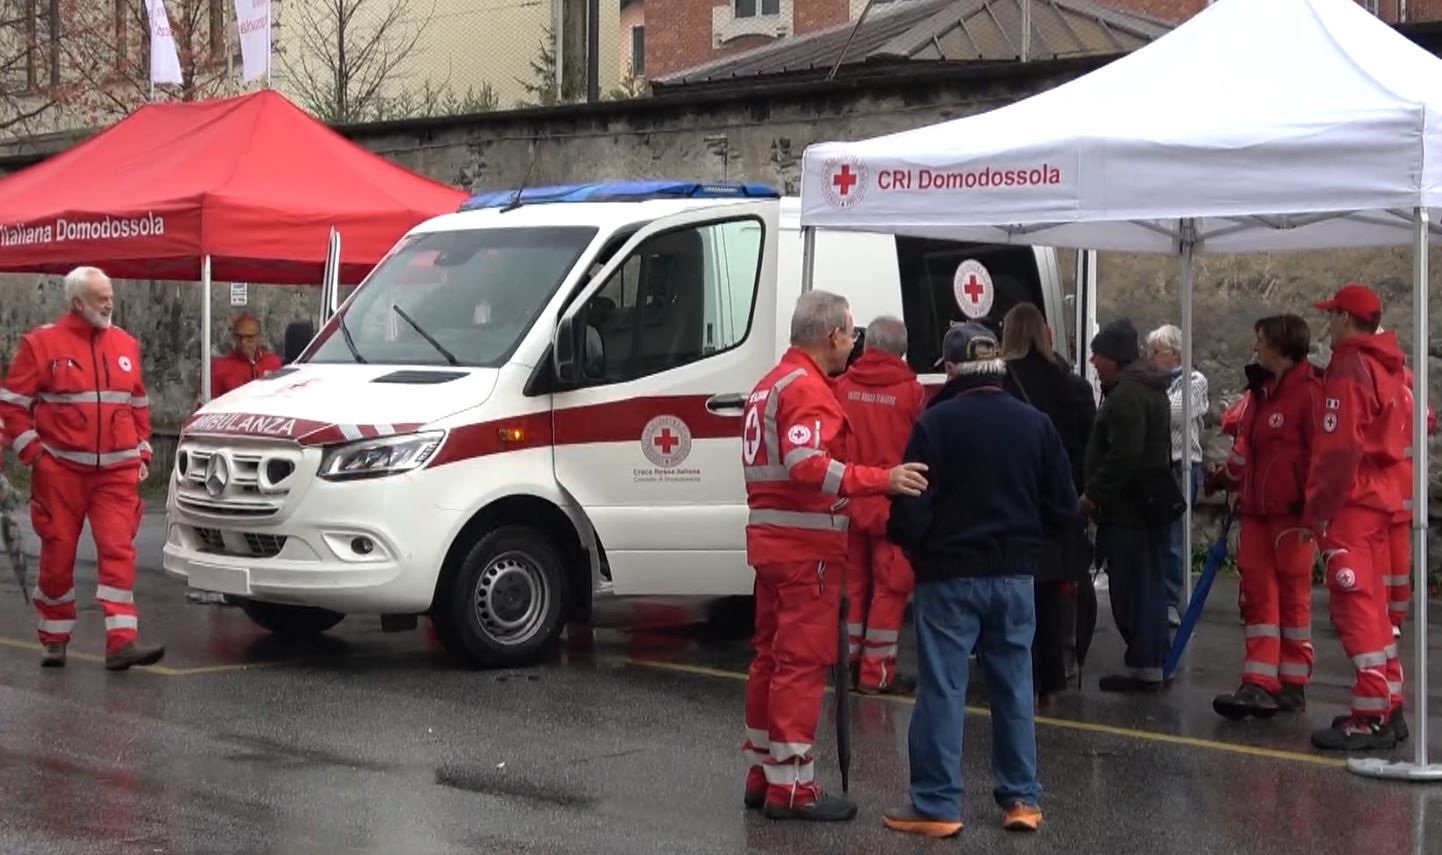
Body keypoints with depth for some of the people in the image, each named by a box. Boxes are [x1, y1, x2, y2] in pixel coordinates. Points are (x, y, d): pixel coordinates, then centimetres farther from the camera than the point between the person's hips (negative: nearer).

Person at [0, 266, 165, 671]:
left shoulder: (125, 345, 12)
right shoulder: (42, 343, -1)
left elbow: (139, 405, 20)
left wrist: (142, 452, 13)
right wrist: (32, 451, -7)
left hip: (117, 472, 3)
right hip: (61, 471, -2)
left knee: (119, 550, -9)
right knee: (58, 554, 5)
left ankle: (121, 642, -14)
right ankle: (54, 641, 20)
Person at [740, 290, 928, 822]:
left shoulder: (772, 384, 17)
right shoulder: (808, 388, -15)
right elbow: (806, 464, -30)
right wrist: (881, 480, -36)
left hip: (772, 539, 10)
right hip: (807, 544, -10)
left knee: (772, 656, 15)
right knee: (803, 662, -7)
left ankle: (762, 774, 23)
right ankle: (790, 786, -5)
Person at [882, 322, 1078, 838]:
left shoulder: (937, 422, -10)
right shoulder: (1036, 424, 3)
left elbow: (912, 505, -13)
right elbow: (1064, 510, 5)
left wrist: (907, 541, 7)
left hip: (950, 575, -4)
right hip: (1015, 577, 4)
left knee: (942, 690, 0)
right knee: (1014, 688, 12)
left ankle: (937, 806, 1)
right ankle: (1022, 799, 16)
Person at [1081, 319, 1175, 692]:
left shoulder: (1127, 394, -16)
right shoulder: (1149, 389, 18)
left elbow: (1123, 454, -24)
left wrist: (1093, 494, -16)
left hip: (1128, 509, -11)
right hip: (1151, 504, 11)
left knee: (1130, 588, -6)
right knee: (1149, 586, 14)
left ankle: (1143, 667, -5)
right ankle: (1153, 663, 20)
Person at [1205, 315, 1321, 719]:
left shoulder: (1309, 392, -13)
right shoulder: (1261, 390, 14)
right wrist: (1226, 477, 23)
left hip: (1293, 514, -8)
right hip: (1256, 511, 8)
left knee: (1293, 598, 2)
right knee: (1259, 596, 3)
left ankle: (1293, 686, 11)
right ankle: (1258, 685, 2)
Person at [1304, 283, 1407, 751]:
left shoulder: (1348, 370, -14)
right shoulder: (1385, 369, 14)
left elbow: (1338, 449, -19)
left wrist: (1318, 510, -16)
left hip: (1350, 502, -9)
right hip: (1380, 496, 9)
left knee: (1355, 606, -8)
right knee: (1372, 604, 16)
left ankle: (1371, 716, -10)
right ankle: (1388, 705, 20)